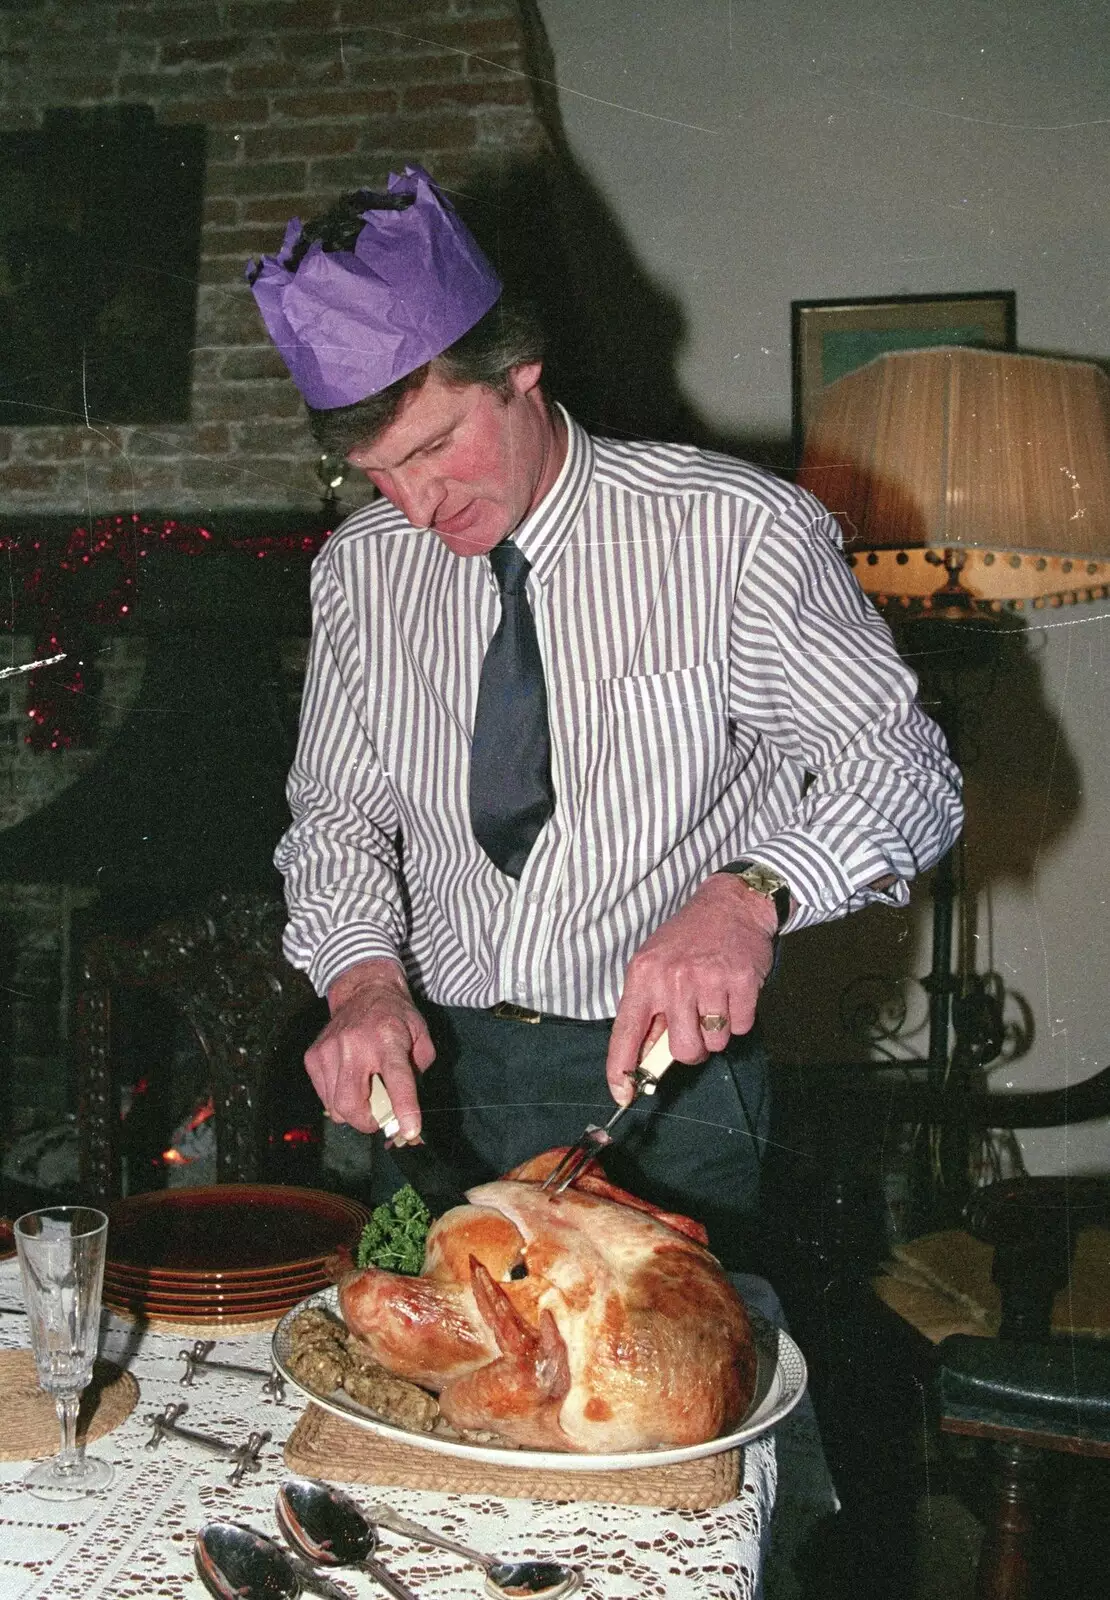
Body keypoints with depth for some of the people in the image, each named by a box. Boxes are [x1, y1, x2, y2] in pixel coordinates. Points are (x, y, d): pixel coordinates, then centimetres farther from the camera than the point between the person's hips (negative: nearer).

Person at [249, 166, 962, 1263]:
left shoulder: (741, 534, -11)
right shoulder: (360, 570, 1)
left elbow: (902, 771, -11)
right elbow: (339, 813, 6)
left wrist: (749, 891, -30)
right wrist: (362, 976, -14)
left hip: (667, 1065, -2)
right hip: (432, 1066, 3)